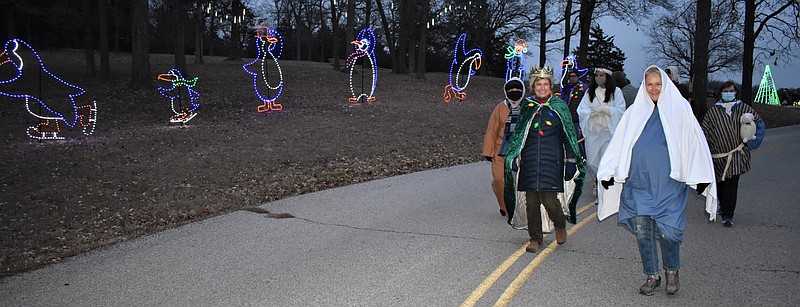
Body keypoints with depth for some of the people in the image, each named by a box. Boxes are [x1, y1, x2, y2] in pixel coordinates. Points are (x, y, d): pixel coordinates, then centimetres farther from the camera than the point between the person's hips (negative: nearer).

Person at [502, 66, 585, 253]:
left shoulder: (559, 107, 4)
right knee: (531, 201, 2)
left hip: (552, 160, -2)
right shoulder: (526, 107, 9)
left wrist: (571, 160, 1)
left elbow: (569, 135, 6)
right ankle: (535, 238, 16)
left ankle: (560, 225, 21)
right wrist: (513, 158, 10)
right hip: (530, 160, 3)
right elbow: (518, 134, 16)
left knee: (549, 199, -10)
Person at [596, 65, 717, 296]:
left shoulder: (679, 110, 2)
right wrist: (609, 172, 6)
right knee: (642, 231, 2)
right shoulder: (635, 112, 9)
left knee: (668, 232, -4)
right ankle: (652, 276, 18)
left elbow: (694, 143, 2)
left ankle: (672, 272, 22)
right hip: (639, 183, 3)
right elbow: (618, 144, 11)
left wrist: (699, 178, -2)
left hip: (669, 184, -2)